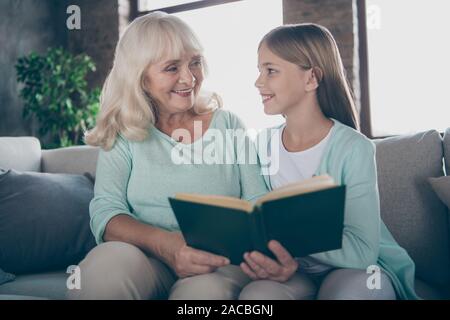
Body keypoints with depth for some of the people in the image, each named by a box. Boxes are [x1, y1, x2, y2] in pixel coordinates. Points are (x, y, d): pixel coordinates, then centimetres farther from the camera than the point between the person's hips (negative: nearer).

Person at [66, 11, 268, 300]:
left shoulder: (229, 125, 10)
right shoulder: (124, 135, 7)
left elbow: (259, 203, 4)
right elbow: (105, 212, -5)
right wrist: (163, 243, -26)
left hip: (220, 264, -1)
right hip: (147, 262, 1)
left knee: (207, 288, -36)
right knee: (109, 260, -33)